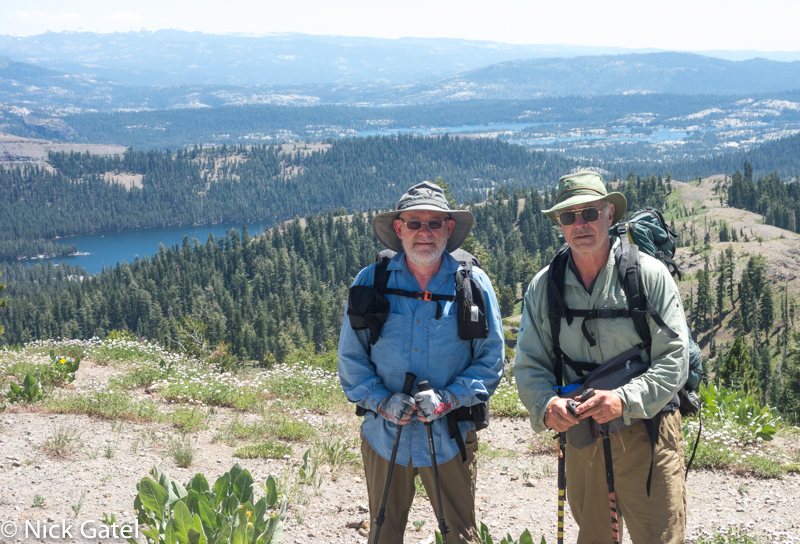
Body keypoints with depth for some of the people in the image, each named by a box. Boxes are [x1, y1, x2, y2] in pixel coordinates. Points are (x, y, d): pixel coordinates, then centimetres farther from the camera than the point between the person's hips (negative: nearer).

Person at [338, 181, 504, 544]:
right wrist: (382, 401, -13)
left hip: (450, 437, -1)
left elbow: (491, 360, -1)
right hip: (384, 434, 1)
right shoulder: (370, 283, 0)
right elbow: (351, 358, 3)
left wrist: (448, 399, -15)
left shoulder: (474, 285, -2)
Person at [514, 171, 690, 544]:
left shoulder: (649, 275, -6)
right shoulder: (543, 287, 4)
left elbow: (674, 359, -9)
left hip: (646, 433, -3)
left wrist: (624, 399, -24)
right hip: (580, 437, 3)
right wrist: (546, 404, -18)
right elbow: (529, 365, 3)